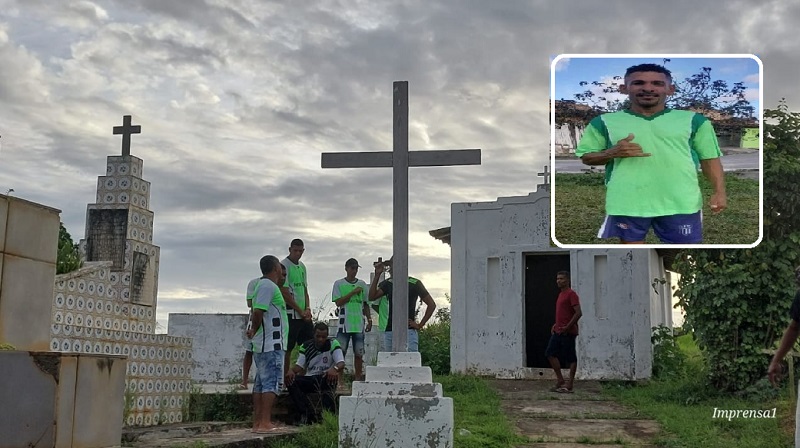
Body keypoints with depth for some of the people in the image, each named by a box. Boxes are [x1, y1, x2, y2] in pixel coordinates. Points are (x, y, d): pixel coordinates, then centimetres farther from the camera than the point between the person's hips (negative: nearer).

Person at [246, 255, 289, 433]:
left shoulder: (264, 285, 19)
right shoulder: (268, 286, -13)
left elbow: (257, 312, 18)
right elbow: (258, 311, -22)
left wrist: (253, 331, 7)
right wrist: (255, 330, -8)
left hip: (262, 345, 10)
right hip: (272, 344, -10)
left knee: (261, 383, 10)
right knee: (272, 383, -9)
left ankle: (257, 422, 13)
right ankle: (265, 423, -12)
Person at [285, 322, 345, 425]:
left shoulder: (333, 344, -2)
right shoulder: (306, 346, 8)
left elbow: (341, 363, -13)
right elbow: (299, 365, 4)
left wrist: (334, 368, -39)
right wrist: (291, 370, -21)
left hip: (327, 379, -3)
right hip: (309, 380, 3)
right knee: (291, 381, -24)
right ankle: (310, 415, -28)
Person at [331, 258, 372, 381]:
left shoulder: (362, 284, 12)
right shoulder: (339, 284, 3)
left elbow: (366, 304, 15)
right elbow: (338, 302, -7)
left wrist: (369, 320, 8)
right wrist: (353, 292, -13)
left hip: (359, 324, 3)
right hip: (344, 323, -3)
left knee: (359, 352, 5)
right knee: (340, 351, -5)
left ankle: (358, 378, 11)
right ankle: (339, 379, -1)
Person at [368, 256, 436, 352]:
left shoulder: (414, 284, 0)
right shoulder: (388, 284, 13)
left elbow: (431, 305, 3)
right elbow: (372, 297, 0)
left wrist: (420, 325, -2)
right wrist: (377, 275, -3)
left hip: (408, 331, -5)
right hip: (389, 332, 5)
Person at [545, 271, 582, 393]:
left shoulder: (571, 294, -11)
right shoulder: (561, 294, 18)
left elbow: (578, 313, -19)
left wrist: (567, 327, -20)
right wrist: (555, 325, 15)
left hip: (568, 332, -10)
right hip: (558, 331, 10)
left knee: (570, 357, -2)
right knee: (550, 353, 6)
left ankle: (570, 385, 2)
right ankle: (560, 380, 11)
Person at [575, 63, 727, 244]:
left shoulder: (693, 120, 7)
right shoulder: (605, 121, 5)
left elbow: (710, 159, 9)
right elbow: (585, 156, 9)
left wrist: (719, 192, -5)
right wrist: (612, 153, -11)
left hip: (681, 203, 0)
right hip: (626, 203, 0)